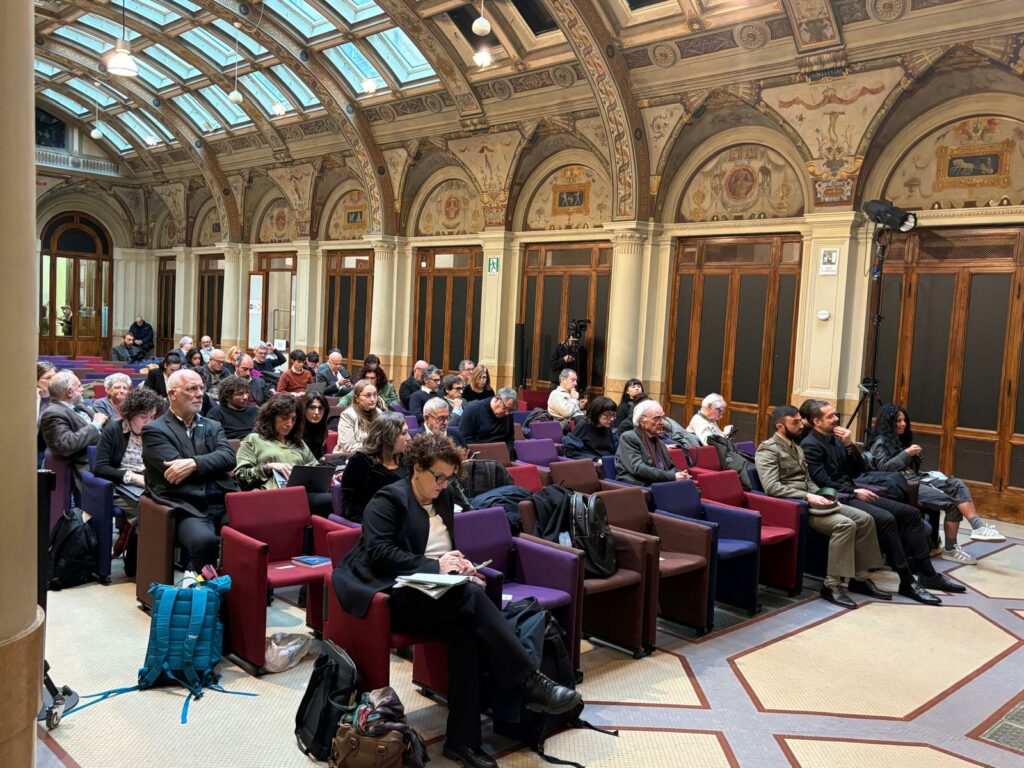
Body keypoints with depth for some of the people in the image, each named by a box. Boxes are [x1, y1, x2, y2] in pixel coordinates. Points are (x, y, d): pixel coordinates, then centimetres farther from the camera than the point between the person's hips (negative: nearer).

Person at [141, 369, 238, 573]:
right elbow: (175, 468, -7)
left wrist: (194, 464, -13)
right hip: (189, 508, -4)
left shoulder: (213, 427, 22)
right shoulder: (154, 430, 7)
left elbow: (229, 458, 3)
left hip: (225, 504, 4)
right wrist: (216, 467, 3)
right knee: (205, 540, -35)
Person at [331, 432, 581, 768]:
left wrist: (455, 560, 1)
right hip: (395, 595, -7)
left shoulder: (443, 497, 16)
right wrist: (433, 566, -21)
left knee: (464, 628, -27)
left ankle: (462, 739, -23)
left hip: (434, 593, 7)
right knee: (471, 596, -30)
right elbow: (380, 554, -17)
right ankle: (531, 683, -27)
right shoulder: (388, 499, -5)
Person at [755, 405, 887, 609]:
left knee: (865, 519, -4)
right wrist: (807, 497, -23)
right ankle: (831, 584, -22)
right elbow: (772, 487, -21)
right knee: (845, 524, -27)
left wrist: (820, 496, 2)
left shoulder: (796, 447, 21)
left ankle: (860, 577, 2)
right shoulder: (767, 450, -10)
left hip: (809, 500, 9)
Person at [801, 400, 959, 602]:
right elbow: (823, 482, -18)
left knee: (910, 513, -1)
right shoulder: (810, 445, -10)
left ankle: (926, 573, 2)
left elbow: (860, 470, 12)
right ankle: (908, 582, -22)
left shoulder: (836, 439, 16)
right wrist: (854, 492, -16)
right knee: (886, 519, -30)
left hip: (851, 493, 9)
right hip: (837, 498, -9)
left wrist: (849, 445, -2)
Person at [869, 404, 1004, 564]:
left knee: (957, 484, -17)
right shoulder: (880, 442, 0)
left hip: (916, 479, 8)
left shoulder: (902, 439, 24)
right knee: (951, 501, -22)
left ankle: (978, 527, -24)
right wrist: (906, 453, -16)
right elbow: (884, 468, -14)